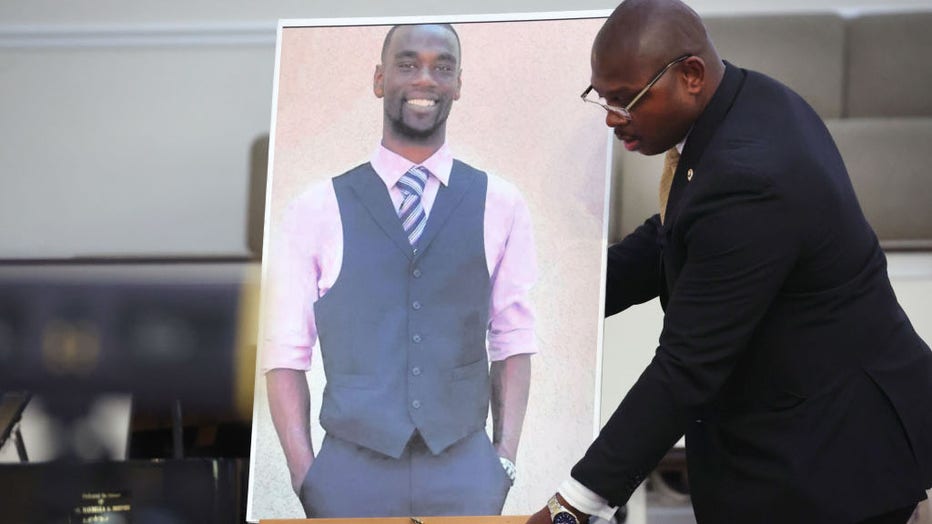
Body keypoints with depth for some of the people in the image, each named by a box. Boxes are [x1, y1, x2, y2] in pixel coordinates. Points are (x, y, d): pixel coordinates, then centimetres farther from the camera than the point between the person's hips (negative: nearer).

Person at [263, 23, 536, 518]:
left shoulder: (499, 206, 6)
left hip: (464, 474, 1)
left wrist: (505, 456, -3)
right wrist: (304, 474, -6)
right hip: (351, 474, -1)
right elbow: (286, 353, 3)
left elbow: (512, 341, 6)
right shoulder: (317, 212, 3)